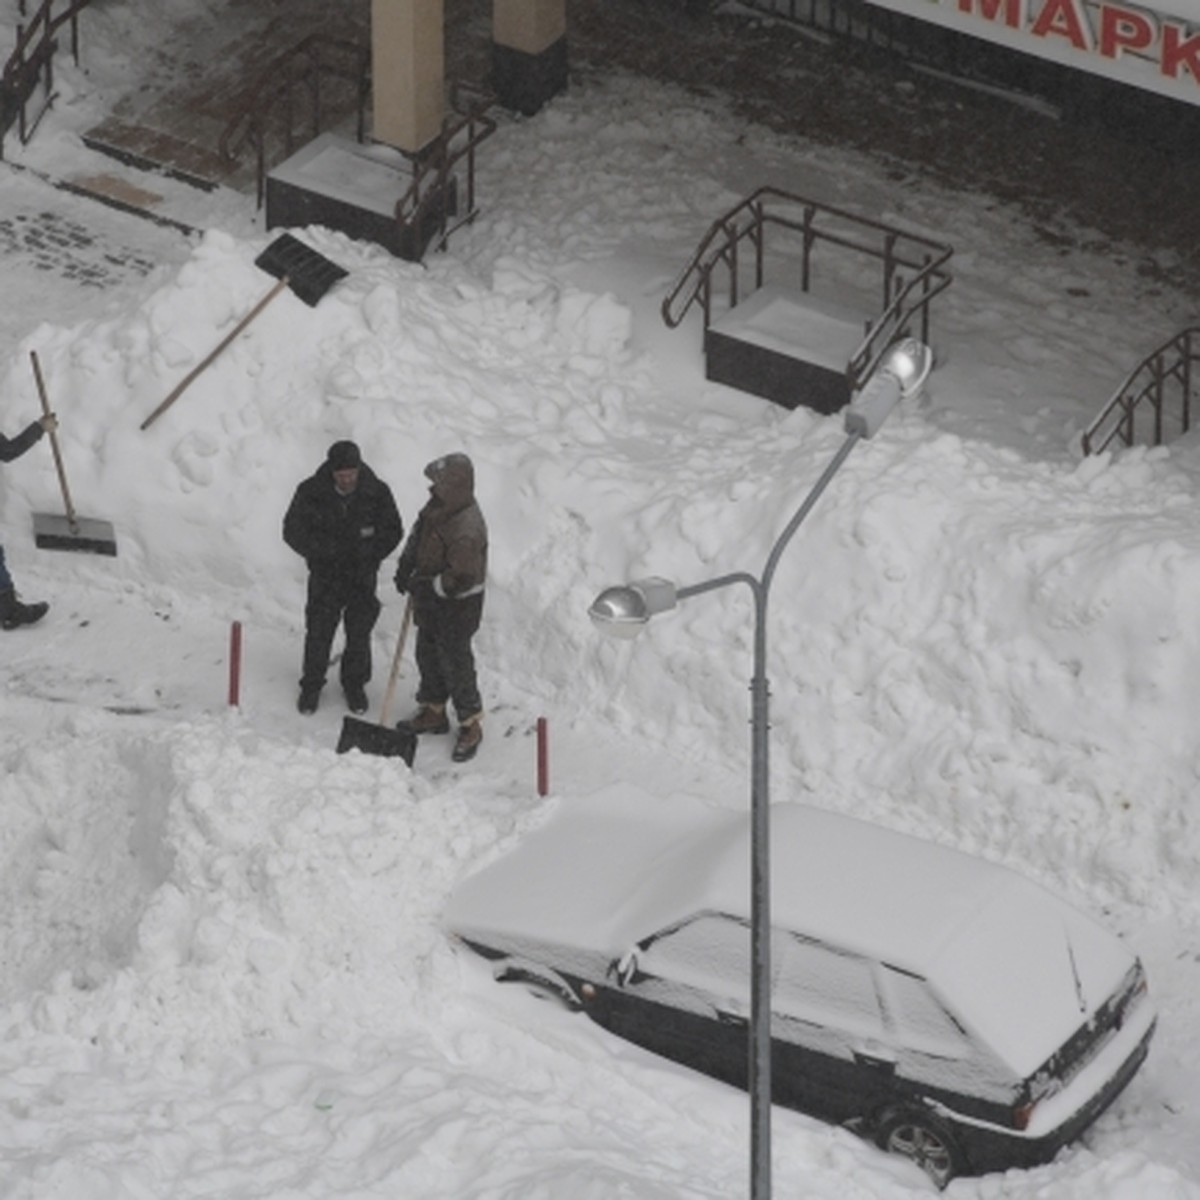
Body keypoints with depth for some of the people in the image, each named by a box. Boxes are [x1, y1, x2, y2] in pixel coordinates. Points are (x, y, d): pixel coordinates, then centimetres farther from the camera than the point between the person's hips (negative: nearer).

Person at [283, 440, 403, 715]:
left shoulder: (377, 492, -14)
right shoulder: (311, 492, -16)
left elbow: (393, 531, -1)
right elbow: (293, 531, -6)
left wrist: (368, 557, -12)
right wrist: (321, 553, -20)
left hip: (362, 577, 1)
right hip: (325, 577, -1)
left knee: (359, 633, 12)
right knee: (318, 632, 7)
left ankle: (355, 684, 33)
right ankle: (311, 686, 27)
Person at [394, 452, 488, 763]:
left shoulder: (467, 531, -35)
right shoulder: (439, 506, -6)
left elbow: (461, 579, -31)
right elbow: (419, 533, 12)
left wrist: (423, 585, -21)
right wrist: (406, 565, -2)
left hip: (457, 606, -9)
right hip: (430, 599, 9)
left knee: (456, 663, 4)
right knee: (428, 655, 23)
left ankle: (470, 726, 21)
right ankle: (433, 712, 42)